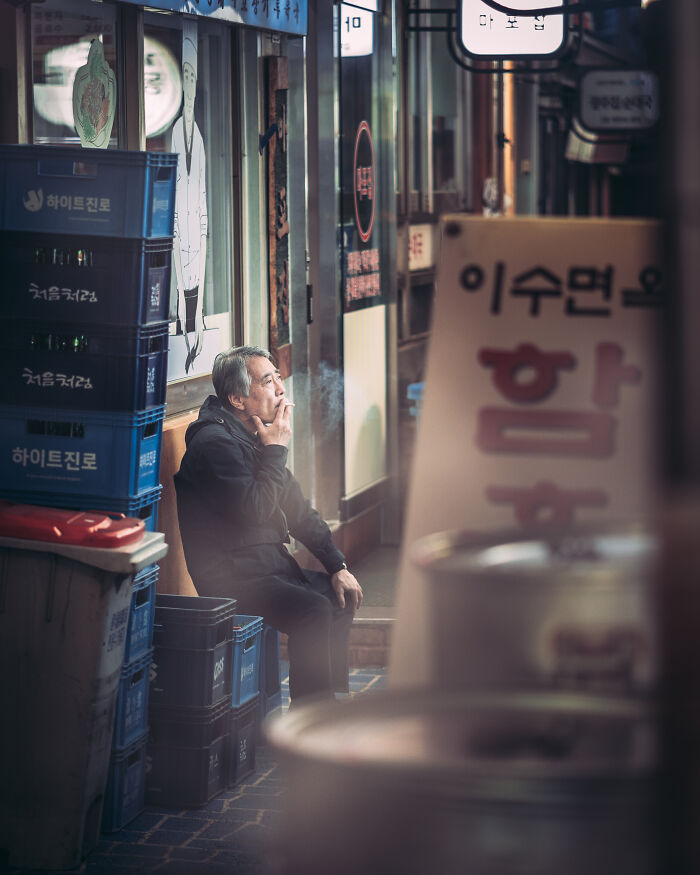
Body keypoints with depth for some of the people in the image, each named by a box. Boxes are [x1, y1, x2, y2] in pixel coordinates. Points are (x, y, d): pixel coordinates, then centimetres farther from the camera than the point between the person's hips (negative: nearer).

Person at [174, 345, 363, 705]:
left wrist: (337, 566, 10)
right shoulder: (214, 442, -18)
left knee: (341, 595, 13)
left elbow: (298, 509, 18)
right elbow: (255, 509, -28)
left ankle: (330, 703, 21)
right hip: (231, 577, -10)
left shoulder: (256, 435, 13)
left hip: (270, 564, 10)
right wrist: (276, 449, -16)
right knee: (312, 610, -27)